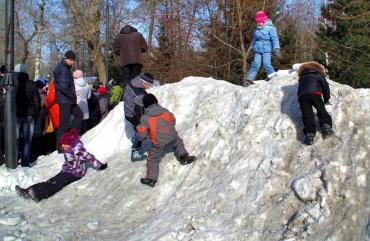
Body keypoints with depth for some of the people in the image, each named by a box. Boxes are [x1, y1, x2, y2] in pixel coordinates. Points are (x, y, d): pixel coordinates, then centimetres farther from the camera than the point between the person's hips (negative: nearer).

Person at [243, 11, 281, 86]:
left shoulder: (270, 28, -8)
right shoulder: (257, 29, 12)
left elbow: (274, 39, -14)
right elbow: (254, 39, 26)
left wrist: (276, 49, -23)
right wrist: (252, 47, 32)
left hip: (267, 50, -5)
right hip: (258, 51, 5)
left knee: (266, 64, -17)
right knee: (255, 64, -6)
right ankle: (249, 79, -5)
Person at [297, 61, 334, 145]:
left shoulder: (301, 78, 36)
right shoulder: (318, 75, 24)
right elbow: (325, 86, 15)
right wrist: (326, 99, 21)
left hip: (302, 96, 2)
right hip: (315, 94, -2)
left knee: (307, 115, -6)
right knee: (321, 110, 11)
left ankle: (309, 133, -21)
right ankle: (326, 125, -10)